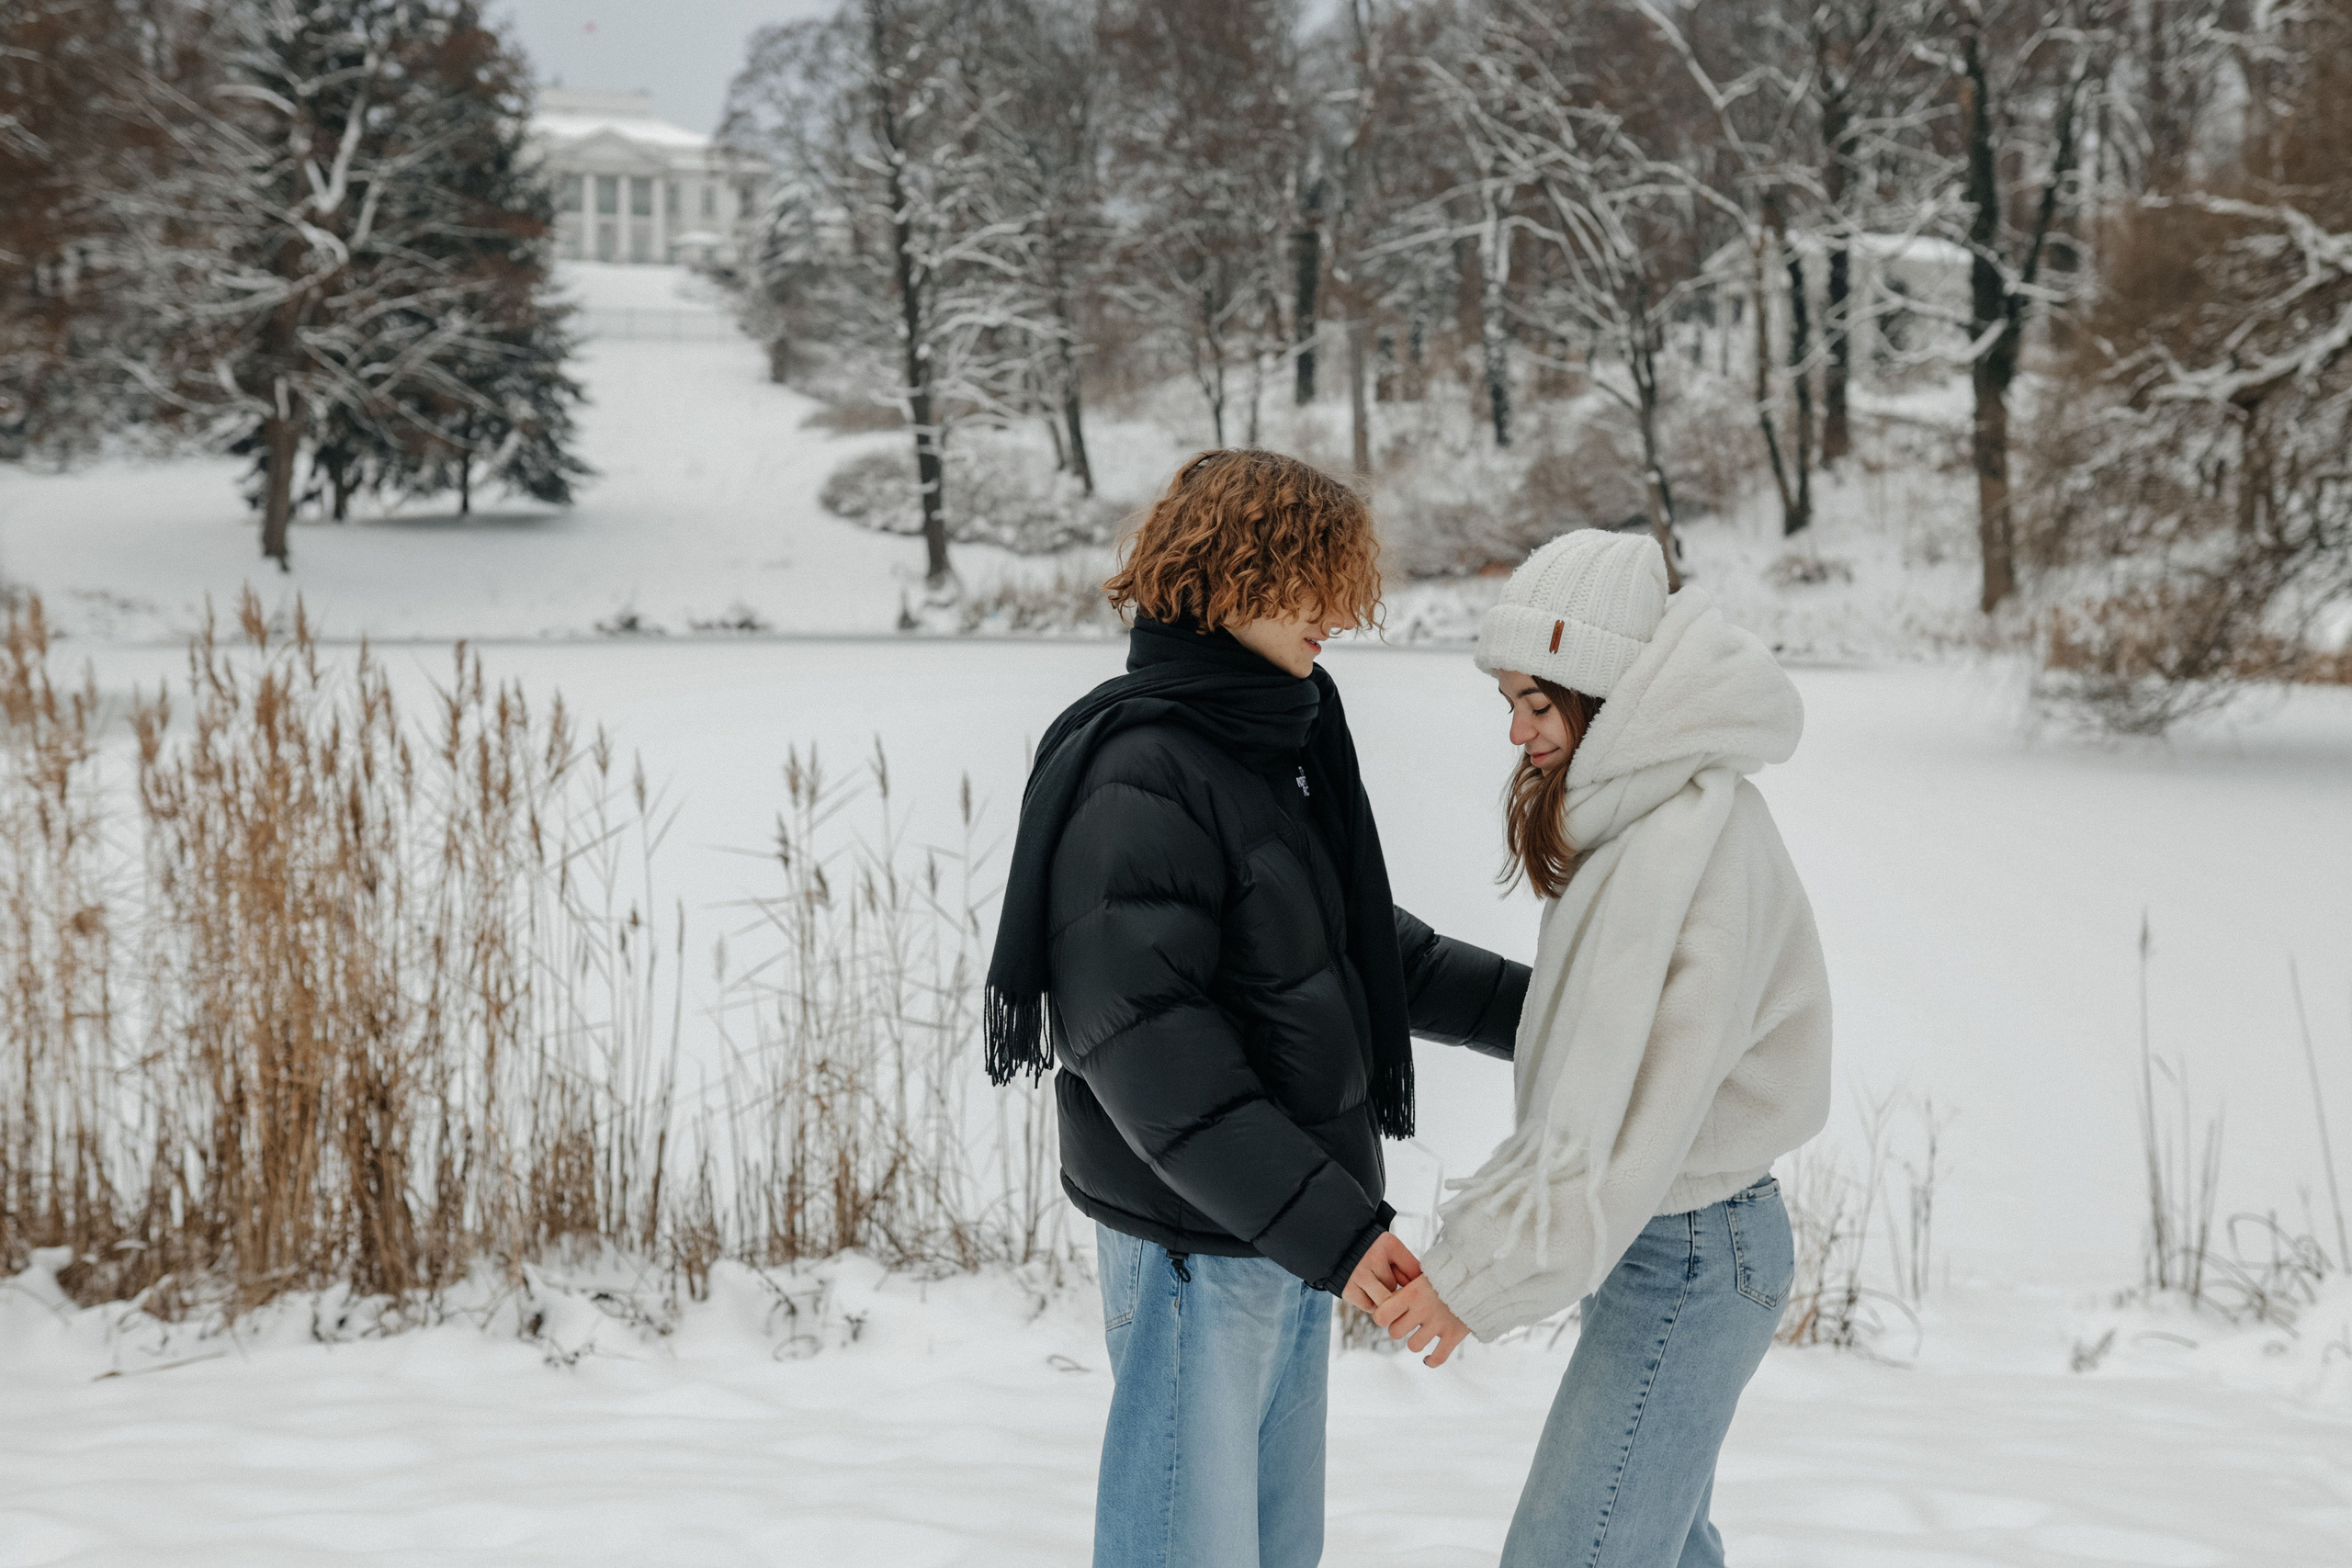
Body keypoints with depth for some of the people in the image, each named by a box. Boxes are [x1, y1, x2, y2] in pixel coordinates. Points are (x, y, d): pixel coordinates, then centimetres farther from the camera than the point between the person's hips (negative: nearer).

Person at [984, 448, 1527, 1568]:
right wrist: (1324, 1224, -28)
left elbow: (1359, 945, 22)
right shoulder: (1138, 779, -20)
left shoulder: (1280, 743, 11)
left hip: (1292, 1225, 10)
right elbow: (1142, 1041, -25)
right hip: (1197, 1240, -10)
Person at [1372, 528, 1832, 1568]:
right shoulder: (1647, 815, 9)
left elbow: (1635, 1110, -28)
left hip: (1683, 1258, -10)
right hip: (1668, 1240, 10)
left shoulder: (1688, 848, -23)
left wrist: (1479, 1272, -26)